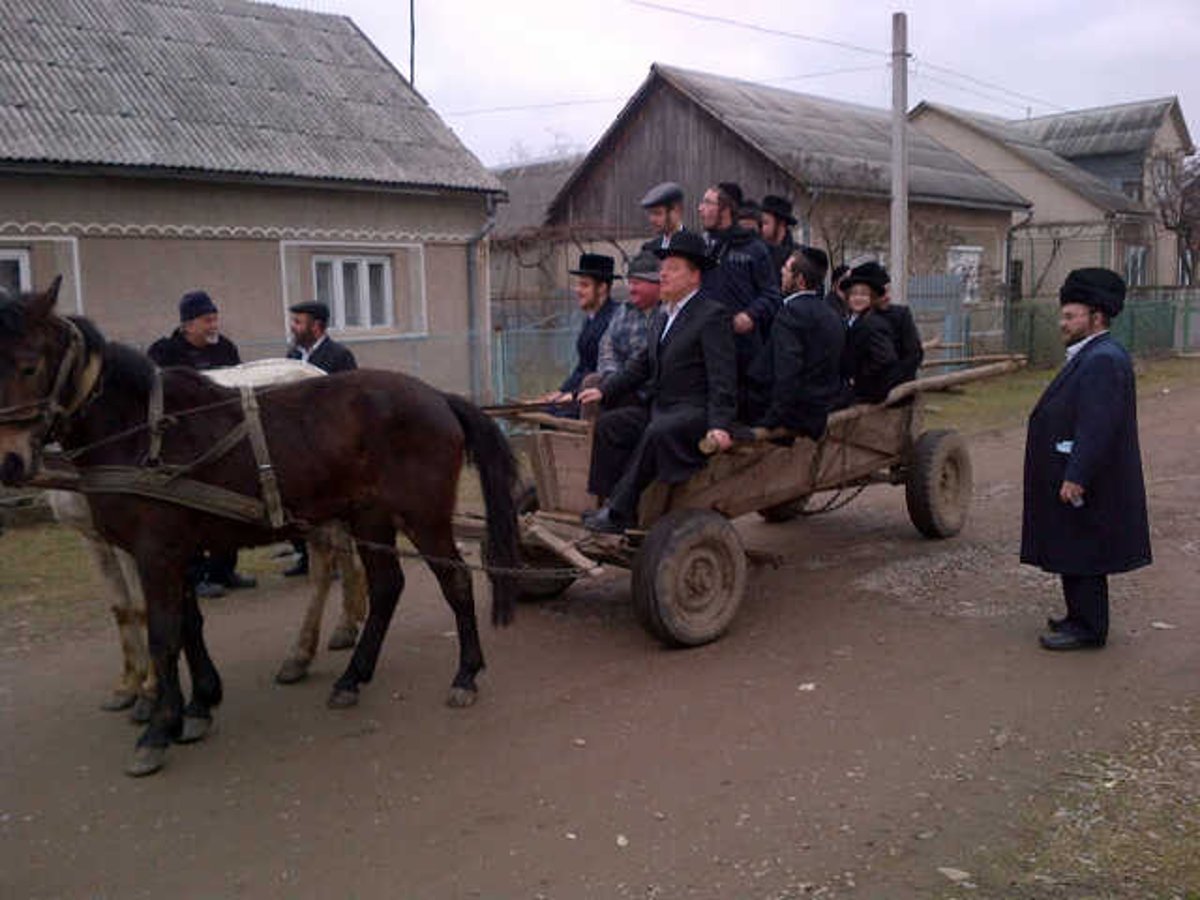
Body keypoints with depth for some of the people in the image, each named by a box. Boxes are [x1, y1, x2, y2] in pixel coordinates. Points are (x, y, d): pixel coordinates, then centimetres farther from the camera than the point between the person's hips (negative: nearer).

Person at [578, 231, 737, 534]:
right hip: (660, 407, 9)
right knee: (608, 424, -8)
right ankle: (611, 503, -13)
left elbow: (722, 376, -16)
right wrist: (605, 391, 12)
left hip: (696, 410, -9)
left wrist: (719, 425, -27)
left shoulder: (713, 315, -8)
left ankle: (619, 511, -26)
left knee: (658, 433, -34)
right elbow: (643, 363, 23)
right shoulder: (664, 317, 20)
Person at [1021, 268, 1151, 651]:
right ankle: (1082, 617, 28)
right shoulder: (1090, 355, 13)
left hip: (1082, 480, -10)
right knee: (1073, 552, 17)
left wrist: (1076, 478, -25)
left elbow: (1097, 426, -26)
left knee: (1080, 554, -1)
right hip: (1073, 473, 10)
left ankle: (1088, 627, 9)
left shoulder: (1103, 360, -20)